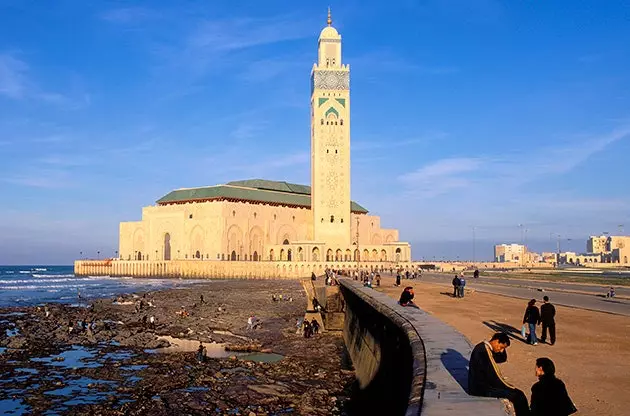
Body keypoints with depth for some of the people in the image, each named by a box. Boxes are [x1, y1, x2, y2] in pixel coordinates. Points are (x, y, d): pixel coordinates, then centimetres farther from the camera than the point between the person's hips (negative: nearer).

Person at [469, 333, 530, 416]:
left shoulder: (483, 347, 5)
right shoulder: (483, 352, -25)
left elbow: (502, 359, 19)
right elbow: (493, 377, -23)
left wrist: (502, 349, -1)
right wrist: (511, 388, -11)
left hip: (483, 384, 11)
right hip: (481, 388, -11)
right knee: (518, 395, -13)